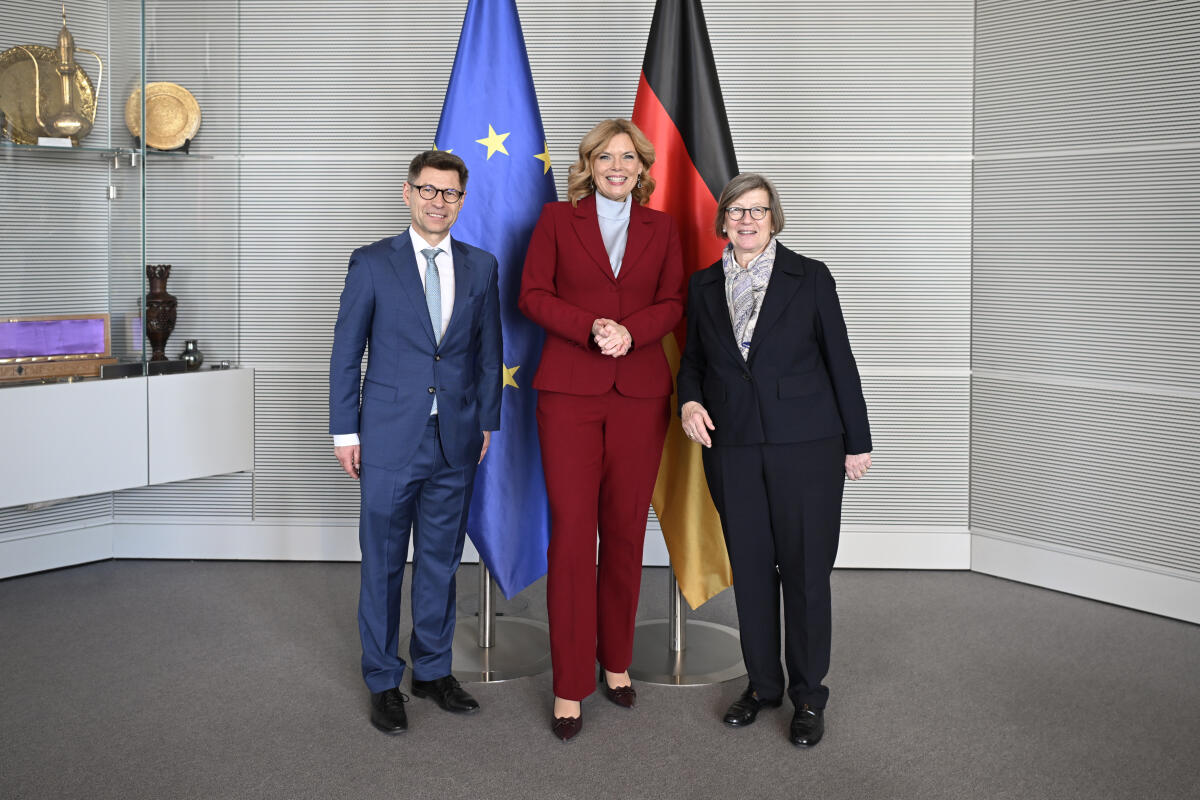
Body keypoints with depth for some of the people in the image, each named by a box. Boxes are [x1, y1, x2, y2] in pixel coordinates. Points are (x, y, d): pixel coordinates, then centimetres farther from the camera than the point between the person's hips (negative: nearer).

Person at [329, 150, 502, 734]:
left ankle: (433, 670, 28)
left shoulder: (480, 267, 7)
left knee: (441, 563, 13)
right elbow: (345, 352, 0)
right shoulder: (372, 263, -1)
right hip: (389, 441, -3)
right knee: (383, 565, 6)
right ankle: (384, 682, 21)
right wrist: (345, 431, -3)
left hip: (456, 443, 3)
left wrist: (487, 422, 10)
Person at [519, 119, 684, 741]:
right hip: (569, 390, -2)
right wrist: (592, 328, -13)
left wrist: (630, 331, -11)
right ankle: (570, 685, 3)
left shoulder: (661, 228, 13)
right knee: (571, 531, -5)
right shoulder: (557, 219, 8)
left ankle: (616, 660, 23)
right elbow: (533, 294, 2)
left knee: (626, 531, 6)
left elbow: (674, 303, 8)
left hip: (640, 392, 2)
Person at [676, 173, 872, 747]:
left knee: (806, 569, 2)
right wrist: (689, 401, -4)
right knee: (750, 567, 9)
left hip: (805, 445, -3)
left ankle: (808, 695, 17)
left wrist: (857, 441, 2)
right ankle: (762, 683, 25)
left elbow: (840, 360, 2)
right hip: (732, 446, 3)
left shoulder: (809, 277, 1)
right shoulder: (703, 286, 9)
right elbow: (693, 359, 18)